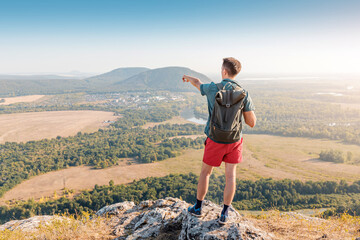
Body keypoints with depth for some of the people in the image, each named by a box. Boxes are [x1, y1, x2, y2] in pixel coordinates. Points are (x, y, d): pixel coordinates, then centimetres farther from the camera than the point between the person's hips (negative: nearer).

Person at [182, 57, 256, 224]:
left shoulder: (213, 88, -13)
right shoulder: (244, 94, -9)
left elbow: (198, 83, 13)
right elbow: (252, 123, -7)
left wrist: (188, 77, 37)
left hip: (216, 140, -1)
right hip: (234, 140, 2)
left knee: (205, 172, 15)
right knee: (230, 175, 10)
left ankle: (197, 207, 29)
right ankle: (224, 214, 16)